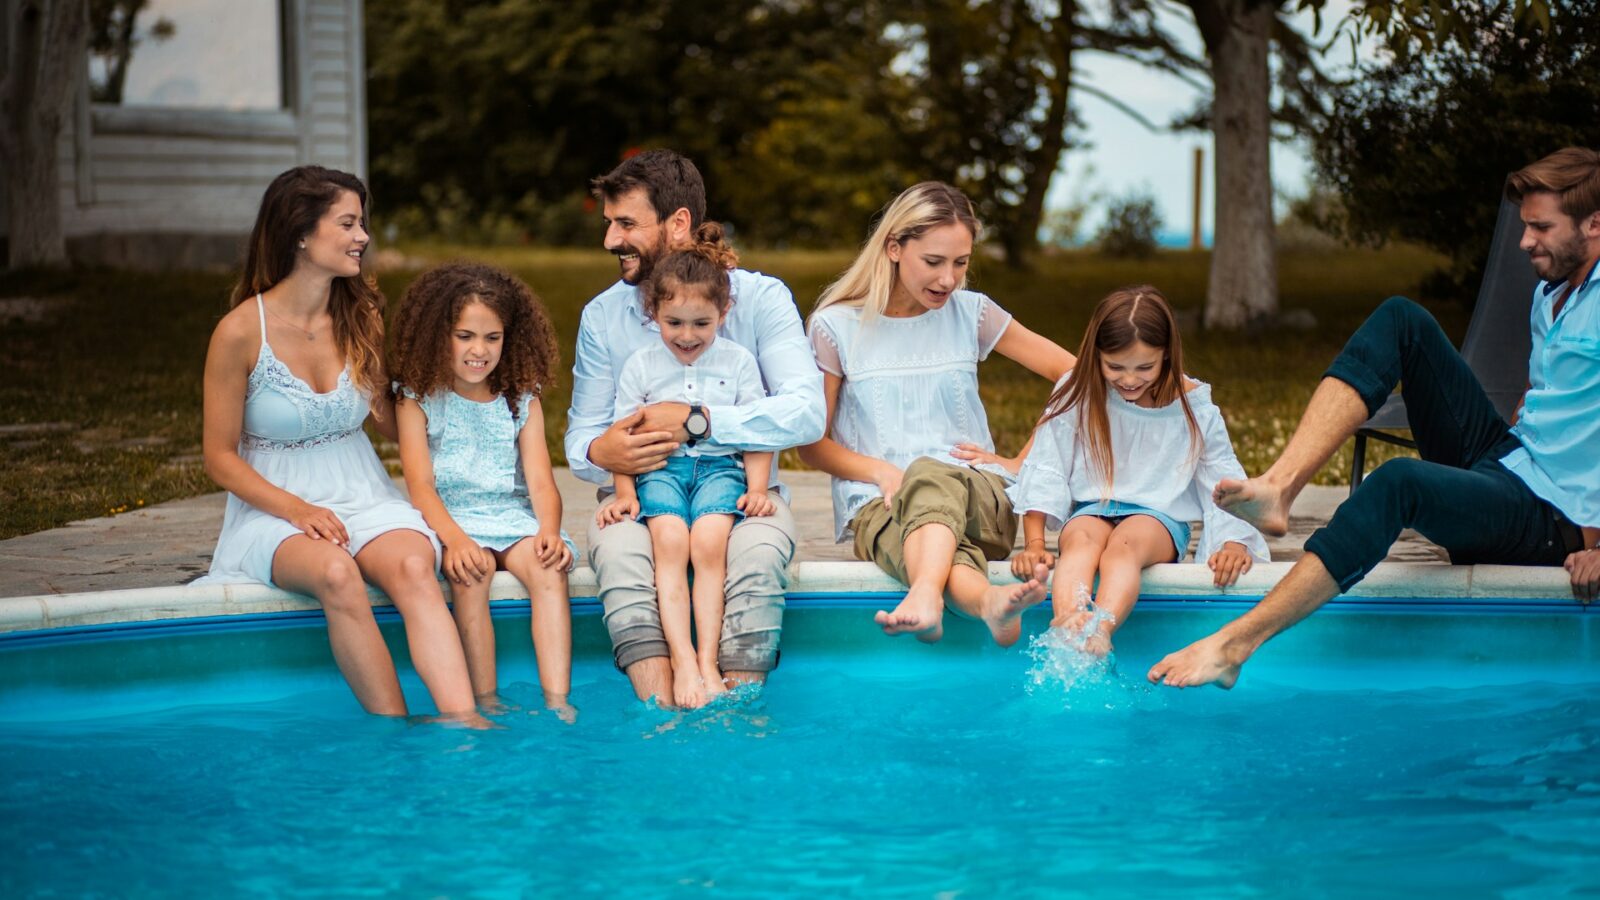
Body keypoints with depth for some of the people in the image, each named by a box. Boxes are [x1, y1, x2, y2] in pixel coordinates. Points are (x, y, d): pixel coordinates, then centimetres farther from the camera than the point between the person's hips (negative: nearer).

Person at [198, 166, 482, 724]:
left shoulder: (363, 319, 7)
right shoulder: (242, 332, -7)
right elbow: (220, 457, -4)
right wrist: (296, 510, -17)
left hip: (362, 499, 3)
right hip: (274, 507, -3)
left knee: (412, 566, -32)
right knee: (336, 573, -37)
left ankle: (463, 723, -47)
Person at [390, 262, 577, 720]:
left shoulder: (522, 402, 12)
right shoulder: (419, 402, 4)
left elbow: (541, 482, 3)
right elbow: (420, 485, -7)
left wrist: (549, 530, -20)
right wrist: (455, 538, -26)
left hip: (515, 518, 2)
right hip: (451, 520, -2)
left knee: (548, 567, -28)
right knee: (471, 570, -33)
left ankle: (558, 702, -35)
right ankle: (484, 704, -30)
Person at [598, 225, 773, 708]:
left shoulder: (738, 361, 9)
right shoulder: (640, 365, 10)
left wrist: (757, 488, -4)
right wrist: (625, 493, -2)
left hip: (721, 464, 0)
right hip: (660, 465, 0)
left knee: (709, 540, -30)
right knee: (669, 538, -30)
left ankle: (707, 661, -30)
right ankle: (682, 660, -36)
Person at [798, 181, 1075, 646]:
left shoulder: (971, 313, 11)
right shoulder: (836, 326, 6)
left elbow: (1073, 375, 14)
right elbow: (811, 443, 6)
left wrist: (1021, 463, 5)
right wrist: (881, 471, -12)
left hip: (980, 501, 1)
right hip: (878, 504, -1)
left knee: (933, 475, -39)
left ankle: (925, 596, -68)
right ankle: (989, 600, -73)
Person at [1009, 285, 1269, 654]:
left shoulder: (1193, 405, -1)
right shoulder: (1075, 395, -1)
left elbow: (1223, 479, 0)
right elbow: (1045, 469, -2)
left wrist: (1234, 543, -15)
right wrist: (1034, 544, -11)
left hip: (1160, 516, -1)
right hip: (1091, 509, 1)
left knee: (1124, 546, -36)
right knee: (1082, 540, -35)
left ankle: (1099, 632, -62)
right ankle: (1068, 629, -63)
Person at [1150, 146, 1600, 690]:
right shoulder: (1551, 293, 16)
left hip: (1551, 518, -9)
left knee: (1402, 482, -39)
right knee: (1400, 320, -3)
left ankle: (1234, 645, -42)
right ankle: (1279, 486, -20)